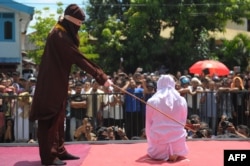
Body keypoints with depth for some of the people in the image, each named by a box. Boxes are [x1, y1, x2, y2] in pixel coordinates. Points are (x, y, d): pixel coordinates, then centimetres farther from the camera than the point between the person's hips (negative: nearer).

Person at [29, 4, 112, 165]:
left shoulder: (62, 33, 13)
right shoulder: (60, 35, -20)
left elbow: (74, 56, 10)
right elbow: (79, 58, -24)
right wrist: (102, 77, -24)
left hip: (57, 82, 10)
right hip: (51, 84, -10)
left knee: (58, 117, 14)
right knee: (50, 118, -4)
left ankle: (59, 150, 23)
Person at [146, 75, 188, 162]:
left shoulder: (151, 101, -4)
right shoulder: (182, 101, 1)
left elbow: (148, 125, 3)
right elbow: (183, 122, 10)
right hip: (178, 143, 1)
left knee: (152, 152, 31)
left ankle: (164, 154, 0)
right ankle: (175, 154, 0)